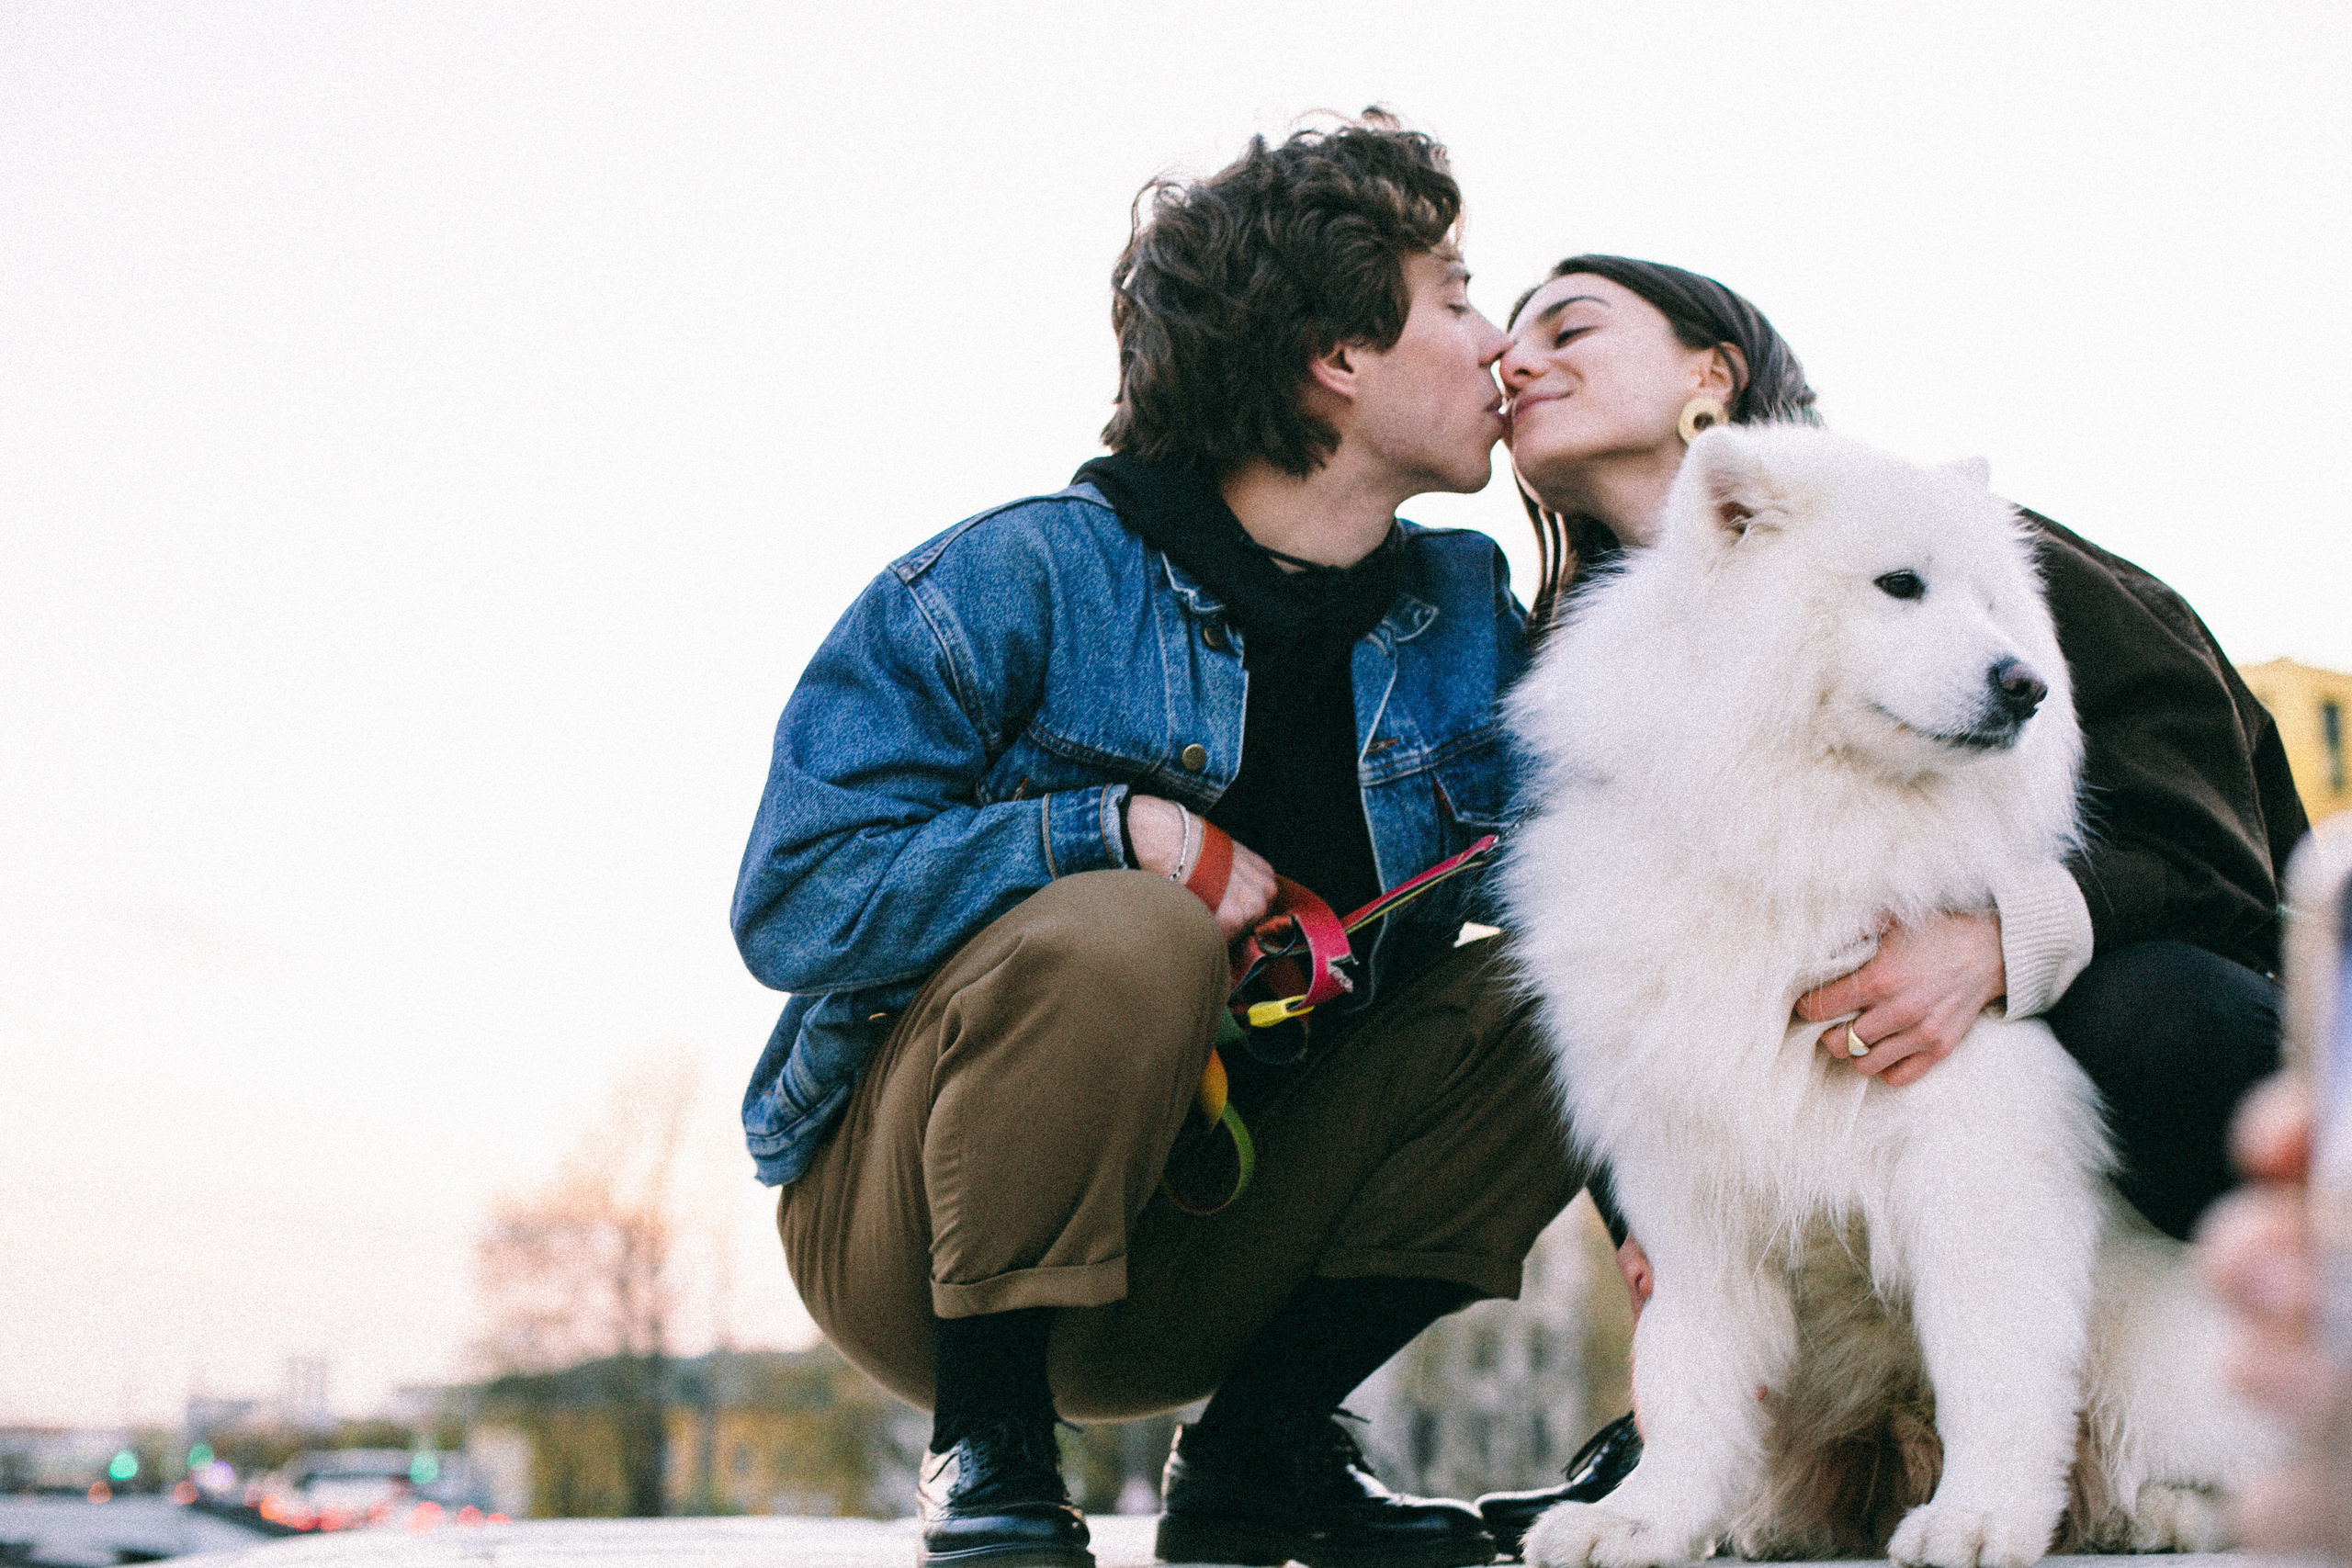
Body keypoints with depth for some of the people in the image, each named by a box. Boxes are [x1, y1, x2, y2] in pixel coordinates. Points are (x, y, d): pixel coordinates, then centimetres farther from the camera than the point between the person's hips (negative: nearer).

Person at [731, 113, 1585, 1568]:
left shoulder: (1466, 617, 2)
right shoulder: (1022, 579, -16)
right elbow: (794, 898, -19)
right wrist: (1119, 831, -26)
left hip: (1205, 1243, 6)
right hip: (906, 1216, -5)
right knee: (1125, 936, -34)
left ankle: (1262, 1448, 0)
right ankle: (988, 1448, -15)